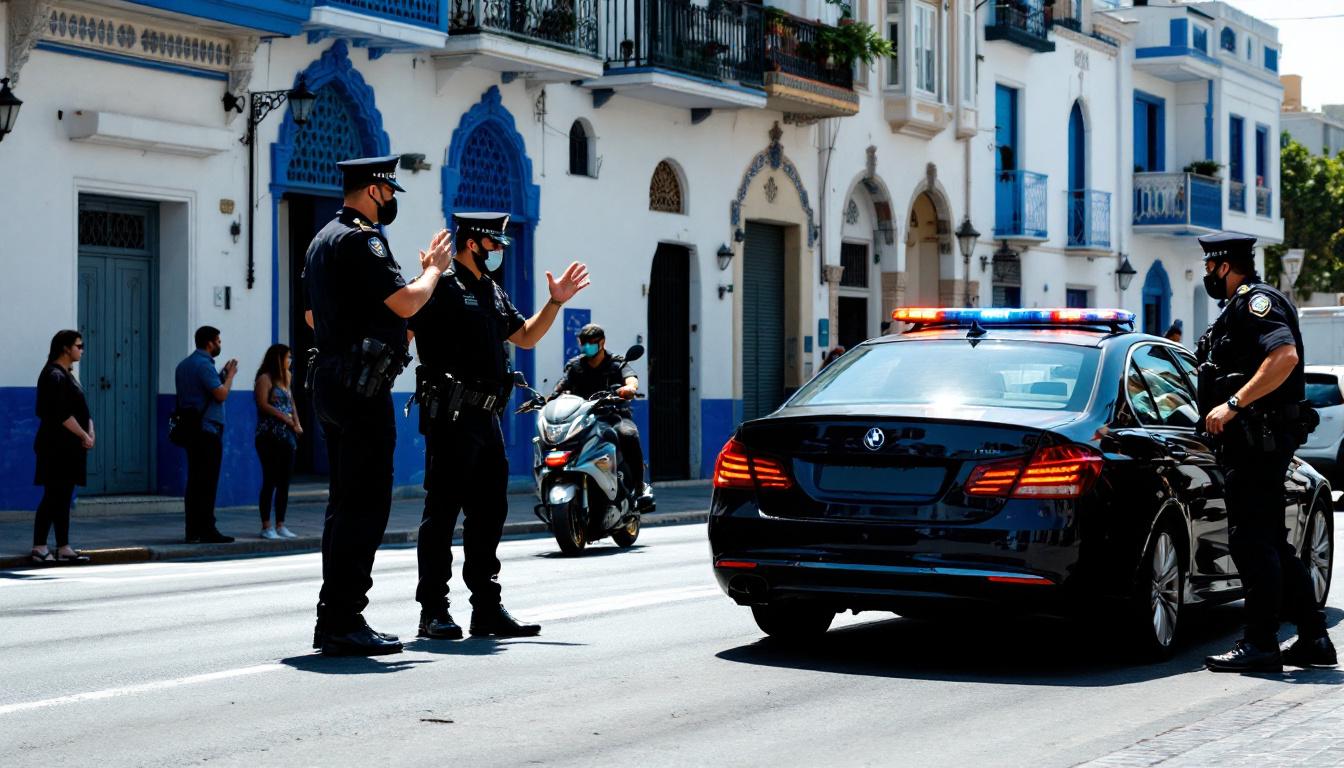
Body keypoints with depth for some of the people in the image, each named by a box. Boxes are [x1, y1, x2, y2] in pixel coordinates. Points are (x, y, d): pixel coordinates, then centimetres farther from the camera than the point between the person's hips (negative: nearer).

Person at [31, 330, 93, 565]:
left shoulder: (68, 375, 18)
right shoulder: (55, 376, -12)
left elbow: (82, 409, 18)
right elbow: (62, 414, -19)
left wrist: (90, 432, 1)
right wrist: (84, 435, -12)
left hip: (70, 446, 10)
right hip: (56, 446, -10)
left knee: (63, 497, 9)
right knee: (53, 495, -8)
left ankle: (63, 548, 12)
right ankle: (39, 547, -4)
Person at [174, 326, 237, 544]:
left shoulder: (184, 365, 17)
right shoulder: (204, 365, -13)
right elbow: (221, 394, -18)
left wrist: (222, 374, 17)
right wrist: (230, 375, -2)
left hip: (190, 429, 9)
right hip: (207, 429, -9)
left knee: (195, 480, 10)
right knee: (207, 483, -6)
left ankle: (193, 531, 10)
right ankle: (207, 530, -6)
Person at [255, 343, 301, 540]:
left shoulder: (284, 379, 20)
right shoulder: (265, 379, -4)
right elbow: (264, 405, -13)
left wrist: (297, 424, 3)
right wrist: (287, 419, -13)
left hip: (287, 437, 8)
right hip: (270, 437, -8)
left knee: (284, 482, 6)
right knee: (270, 481, -7)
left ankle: (280, 525, 11)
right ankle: (266, 527, -4)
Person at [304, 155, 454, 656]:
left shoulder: (323, 240, 19)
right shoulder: (361, 239, -13)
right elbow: (406, 302, -19)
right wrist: (433, 268, -2)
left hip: (331, 382, 11)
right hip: (362, 387, -11)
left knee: (345, 503, 13)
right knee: (365, 506, -9)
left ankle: (332, 620, 15)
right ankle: (344, 624, -10)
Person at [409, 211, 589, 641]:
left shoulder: (492, 293, 20)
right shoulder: (442, 287, -8)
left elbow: (525, 337, 29)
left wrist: (556, 302, 21)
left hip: (486, 417, 9)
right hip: (451, 416, -9)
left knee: (489, 511, 11)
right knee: (442, 510, -5)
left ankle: (487, 609, 17)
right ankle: (433, 610, 0)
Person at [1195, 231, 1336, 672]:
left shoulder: (1256, 301, -11)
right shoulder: (1242, 306, 22)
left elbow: (1285, 356, -26)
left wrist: (1233, 404, -27)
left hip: (1260, 439, -11)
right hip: (1255, 440, 11)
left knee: (1251, 541, -8)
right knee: (1272, 543, 13)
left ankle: (1260, 644, -6)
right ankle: (1312, 639, 17)